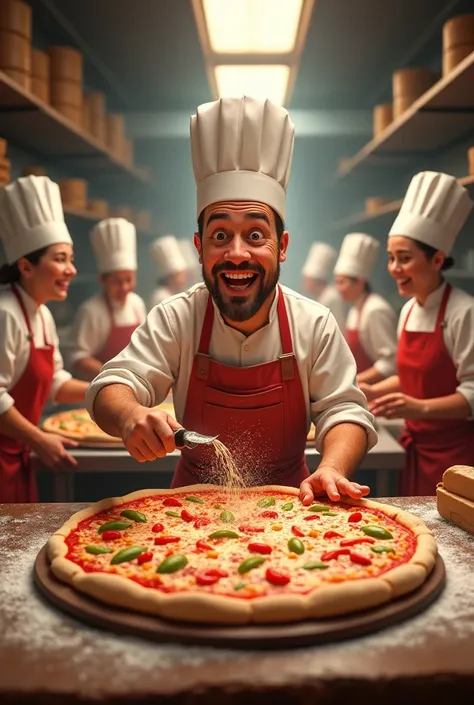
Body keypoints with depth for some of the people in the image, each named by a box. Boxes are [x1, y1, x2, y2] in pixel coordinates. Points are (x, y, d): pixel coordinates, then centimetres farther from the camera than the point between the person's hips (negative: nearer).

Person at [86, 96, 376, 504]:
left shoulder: (314, 325, -8)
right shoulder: (175, 320, -9)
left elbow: (345, 410, -7)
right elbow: (114, 386, -15)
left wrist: (331, 470, -28)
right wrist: (131, 417, -39)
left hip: (287, 504, 1)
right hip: (195, 504, 0)